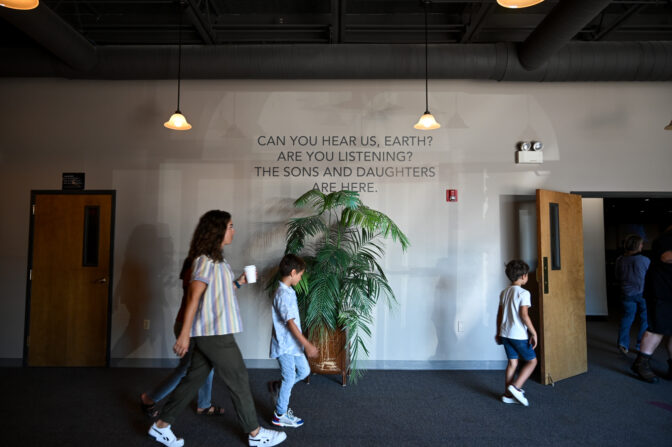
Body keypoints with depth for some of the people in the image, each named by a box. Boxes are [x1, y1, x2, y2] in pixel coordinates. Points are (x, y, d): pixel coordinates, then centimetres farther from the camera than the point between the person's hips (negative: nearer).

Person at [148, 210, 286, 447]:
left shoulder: (215, 259, 14)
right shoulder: (206, 259, -17)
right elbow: (193, 296, -21)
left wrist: (239, 281, 12)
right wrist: (185, 334, -22)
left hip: (210, 332, 9)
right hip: (214, 332, -9)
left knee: (194, 378, 16)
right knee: (239, 380, 2)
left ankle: (161, 426, 28)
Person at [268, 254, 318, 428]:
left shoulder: (287, 291, 8)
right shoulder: (284, 294, -24)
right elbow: (290, 323, -27)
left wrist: (303, 343, 25)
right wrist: (307, 344, -27)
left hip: (292, 343, 9)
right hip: (285, 345, -9)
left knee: (304, 371, 15)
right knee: (289, 378, 3)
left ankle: (278, 387, 33)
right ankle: (280, 415, 20)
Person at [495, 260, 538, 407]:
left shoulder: (504, 292, 10)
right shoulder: (523, 293, -12)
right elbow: (524, 315, -19)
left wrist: (498, 332, 19)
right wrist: (534, 333, -12)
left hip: (505, 333, 7)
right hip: (519, 335, -7)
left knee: (512, 362, 13)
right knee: (532, 361, 9)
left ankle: (508, 395, 16)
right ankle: (515, 387, -2)